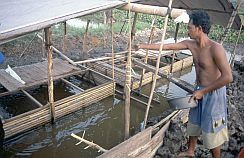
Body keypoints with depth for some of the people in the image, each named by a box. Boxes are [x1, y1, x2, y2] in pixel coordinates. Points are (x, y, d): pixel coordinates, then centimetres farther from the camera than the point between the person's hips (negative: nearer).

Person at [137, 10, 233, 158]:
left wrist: (203, 91, -23)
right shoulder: (191, 44, -4)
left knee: (211, 132, 7)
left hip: (213, 94, -8)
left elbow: (228, 77, -28)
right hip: (200, 92, 8)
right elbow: (166, 46, 3)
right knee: (194, 123, 24)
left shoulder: (215, 48, -26)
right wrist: (144, 46, 6)